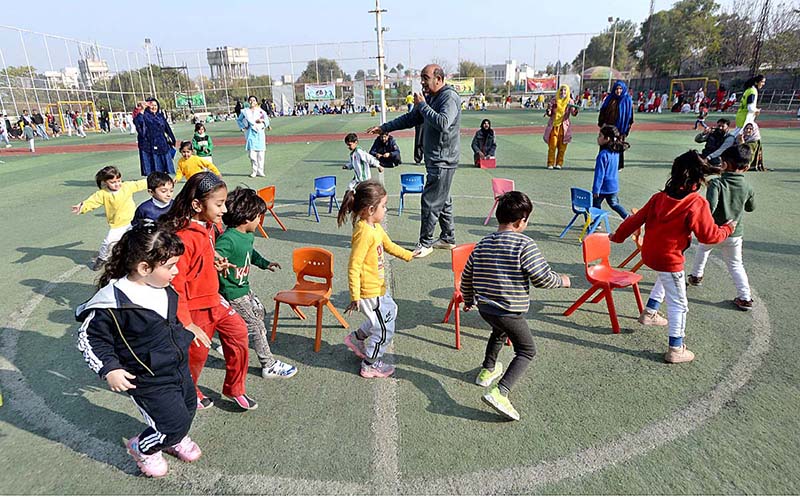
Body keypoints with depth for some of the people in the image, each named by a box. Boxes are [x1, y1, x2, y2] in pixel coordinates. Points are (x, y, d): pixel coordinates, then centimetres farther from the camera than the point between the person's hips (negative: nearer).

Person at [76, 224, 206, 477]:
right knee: (174, 422, 0)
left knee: (187, 409, 22)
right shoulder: (114, 300, -26)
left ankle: (174, 439, 54)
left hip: (180, 368, 7)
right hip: (149, 381, -7)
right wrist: (109, 369, -19)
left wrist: (188, 332, 22)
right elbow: (90, 337, -14)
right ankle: (142, 449, 32)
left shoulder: (163, 288, -4)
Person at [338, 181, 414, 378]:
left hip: (378, 287, 10)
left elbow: (389, 245, 22)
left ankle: (356, 338, 41)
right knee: (384, 329, 5)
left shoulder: (375, 227, 3)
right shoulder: (364, 232, -27)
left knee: (390, 312, 30)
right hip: (369, 292, -10)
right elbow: (353, 267, -28)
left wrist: (409, 255, 26)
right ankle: (370, 365, 25)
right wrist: (355, 297, -26)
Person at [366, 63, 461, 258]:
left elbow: (443, 123, -30)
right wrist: (384, 128, 18)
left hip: (443, 160, -9)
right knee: (442, 200, 15)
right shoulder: (430, 97, 15)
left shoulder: (450, 97, -14)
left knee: (430, 201, -6)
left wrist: (422, 105, -20)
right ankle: (448, 238, 27)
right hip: (435, 159, 9)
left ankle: (425, 243, 4)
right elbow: (410, 118, 22)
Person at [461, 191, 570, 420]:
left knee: (499, 331, 35)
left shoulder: (483, 244, 4)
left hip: (484, 308, 7)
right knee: (527, 350, 10)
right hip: (510, 312, -7)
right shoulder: (524, 244, -16)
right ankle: (499, 392, -8)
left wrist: (469, 300, 26)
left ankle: (487, 369, 50)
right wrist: (561, 280, 3)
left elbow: (466, 276, 11)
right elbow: (542, 278, -18)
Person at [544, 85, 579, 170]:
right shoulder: (554, 100, 4)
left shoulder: (570, 101, 3)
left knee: (562, 146, 1)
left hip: (564, 126, 0)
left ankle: (559, 163, 10)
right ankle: (550, 163, 2)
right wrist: (548, 111, -17)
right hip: (554, 125, 0)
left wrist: (575, 110, -32)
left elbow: (573, 113, -9)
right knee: (552, 145, -6)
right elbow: (549, 114, 6)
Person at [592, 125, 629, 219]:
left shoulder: (603, 155, -22)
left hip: (603, 187, -8)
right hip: (613, 186, 8)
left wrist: (596, 190, -17)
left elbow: (599, 174, -21)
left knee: (596, 204, 10)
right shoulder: (616, 152, 2)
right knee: (614, 204, 23)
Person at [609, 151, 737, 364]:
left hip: (649, 253, 7)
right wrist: (727, 229, 9)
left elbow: (637, 219, 6)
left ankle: (650, 312, 39)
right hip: (669, 259, -6)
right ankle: (675, 349, 15)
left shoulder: (659, 197, 0)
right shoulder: (697, 204, -16)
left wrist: (618, 236, 18)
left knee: (665, 277, 37)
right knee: (678, 305, 7)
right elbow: (708, 235, -11)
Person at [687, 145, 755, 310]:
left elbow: (710, 206, -29)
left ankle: (696, 276, 43)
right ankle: (745, 297, 10)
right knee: (735, 264, 16)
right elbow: (751, 208, 13)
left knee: (702, 249, 30)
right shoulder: (748, 187, -4)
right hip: (734, 233, 2)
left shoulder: (716, 183, -18)